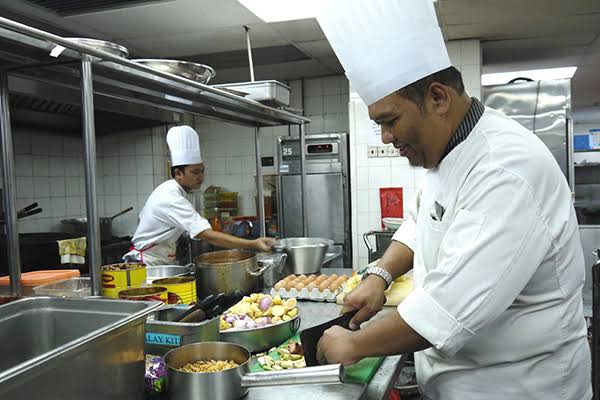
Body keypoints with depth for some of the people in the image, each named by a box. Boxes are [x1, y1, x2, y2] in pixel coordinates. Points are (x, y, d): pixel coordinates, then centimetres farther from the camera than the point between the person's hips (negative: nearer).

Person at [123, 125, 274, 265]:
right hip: (148, 264, -9)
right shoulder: (172, 200, -29)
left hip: (161, 263, 9)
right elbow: (208, 235, -38)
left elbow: (142, 217, 16)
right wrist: (253, 244, -45)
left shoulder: (167, 189, 3)